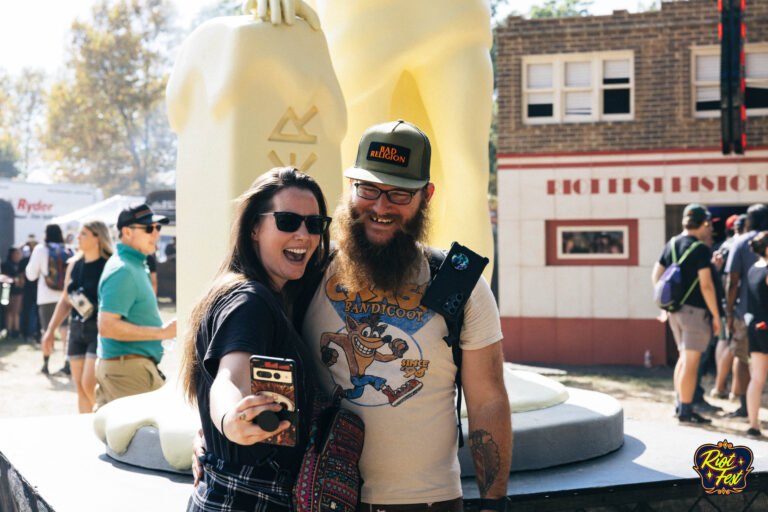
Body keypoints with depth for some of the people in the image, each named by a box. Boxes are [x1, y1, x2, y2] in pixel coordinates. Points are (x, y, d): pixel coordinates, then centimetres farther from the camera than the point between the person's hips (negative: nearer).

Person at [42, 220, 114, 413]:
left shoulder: (109, 266, -10)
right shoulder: (74, 264, 10)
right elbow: (65, 301, 19)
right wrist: (50, 330, 17)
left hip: (100, 330, -7)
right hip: (77, 330, 7)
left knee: (90, 385, -13)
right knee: (80, 388, 8)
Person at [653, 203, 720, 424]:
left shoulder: (671, 245, 9)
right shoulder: (700, 249, -13)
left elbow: (656, 275, 12)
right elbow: (706, 285, -18)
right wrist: (716, 315, -11)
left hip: (675, 310, 8)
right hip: (694, 310, -8)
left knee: (684, 357, 19)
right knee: (691, 361, -2)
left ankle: (680, 405, 25)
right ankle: (685, 412, 1)